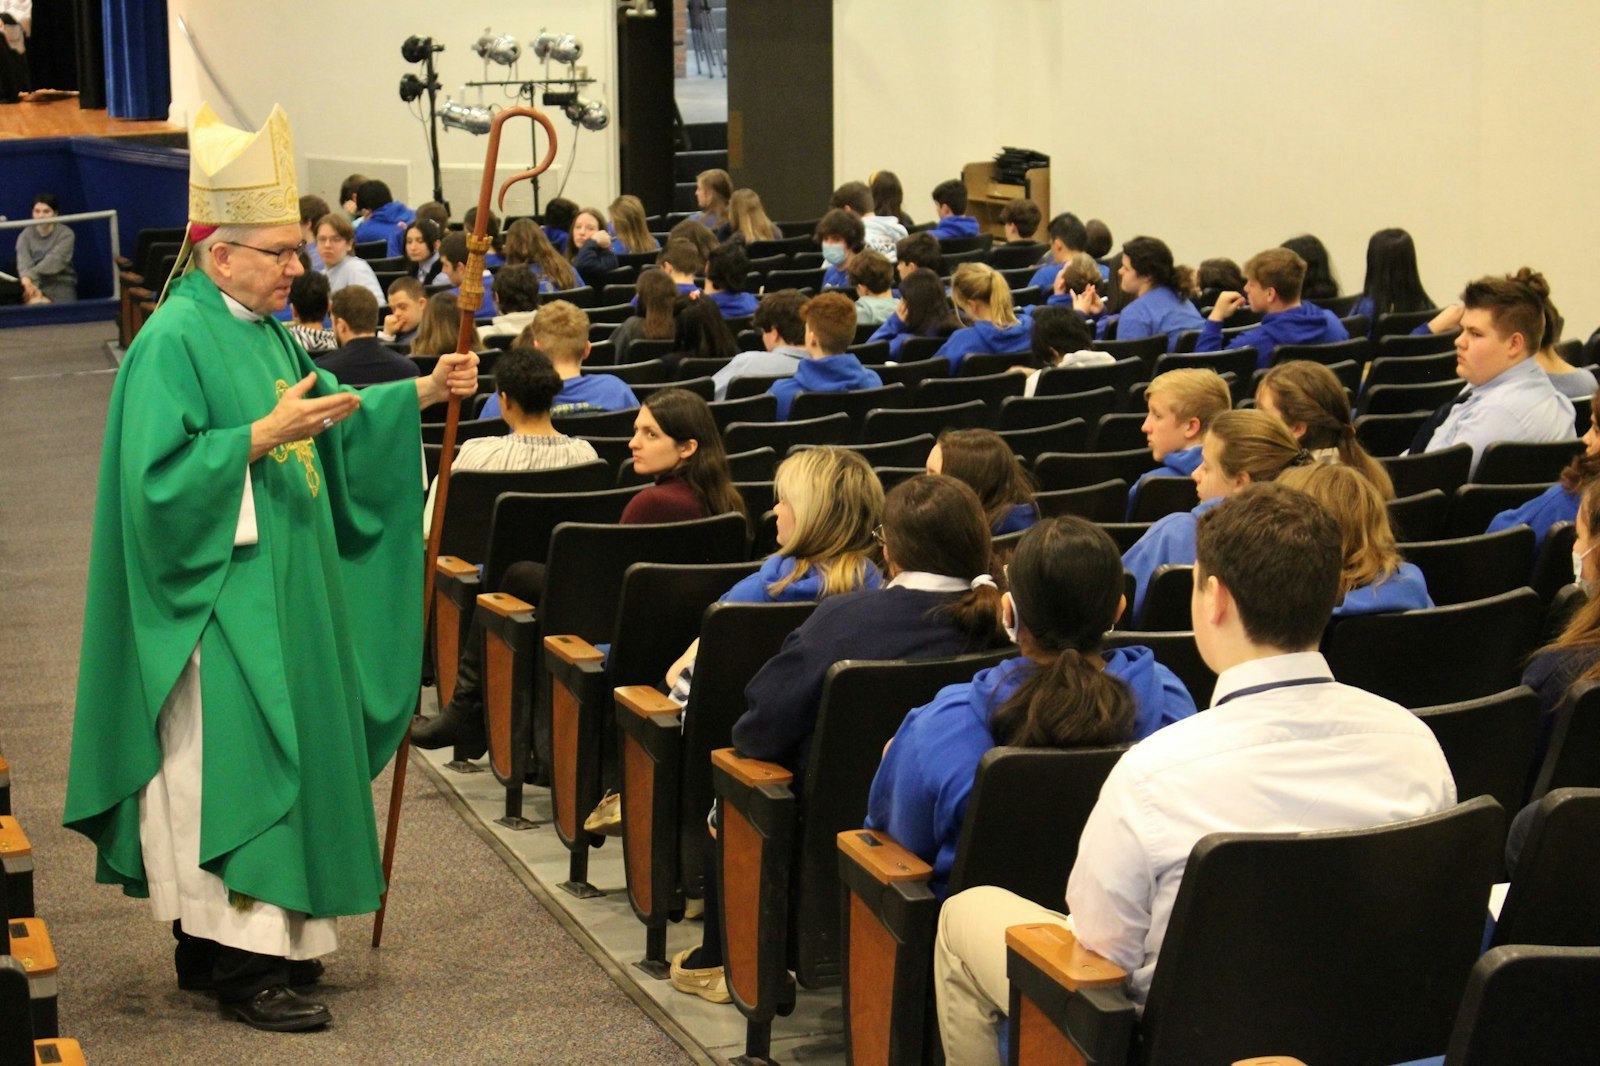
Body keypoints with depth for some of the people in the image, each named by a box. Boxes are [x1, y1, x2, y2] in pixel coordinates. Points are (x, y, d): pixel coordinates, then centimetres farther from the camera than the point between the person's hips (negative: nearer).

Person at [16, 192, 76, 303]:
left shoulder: (66, 234, -4)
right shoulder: (25, 235, 2)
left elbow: (53, 261, -19)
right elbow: (24, 262, -15)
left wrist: (30, 276, -33)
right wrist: (27, 281, -38)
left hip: (60, 283, -1)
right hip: (36, 284, 1)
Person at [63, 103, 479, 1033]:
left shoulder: (267, 330, 12)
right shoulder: (173, 342, -16)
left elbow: (334, 419, 22)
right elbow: (160, 474, -23)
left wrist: (422, 393, 11)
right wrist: (265, 435, -26)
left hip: (284, 599, 10)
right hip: (220, 610, -9)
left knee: (283, 747, 12)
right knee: (235, 764, -7)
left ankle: (215, 946, 22)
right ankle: (243, 964, -2)